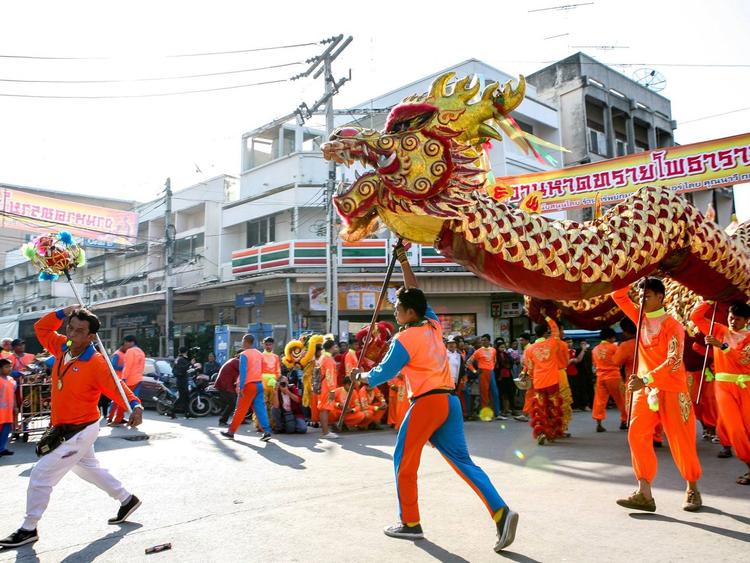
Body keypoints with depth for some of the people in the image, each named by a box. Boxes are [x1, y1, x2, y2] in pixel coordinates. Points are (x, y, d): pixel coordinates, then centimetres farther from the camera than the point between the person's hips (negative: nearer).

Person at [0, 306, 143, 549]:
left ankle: (28, 529, 17)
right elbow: (41, 328, 9)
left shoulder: (96, 363, -24)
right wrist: (62, 313, -8)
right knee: (89, 469, 23)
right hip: (66, 429, 9)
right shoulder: (62, 348, -3)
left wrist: (135, 406, -41)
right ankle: (127, 500, 37)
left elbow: (117, 387, -24)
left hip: (79, 432, -9)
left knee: (41, 475, -2)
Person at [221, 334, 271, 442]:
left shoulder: (244, 354, -9)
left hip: (249, 384, -6)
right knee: (260, 408, 2)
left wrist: (240, 387, -15)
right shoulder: (259, 354, 12)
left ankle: (231, 431, 13)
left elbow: (243, 372, -15)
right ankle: (267, 432, -6)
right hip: (259, 384, 6)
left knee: (241, 409, 3)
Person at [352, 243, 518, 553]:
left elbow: (383, 374, -2)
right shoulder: (433, 325, 10)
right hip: (449, 400, 7)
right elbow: (416, 294, 24)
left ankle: (410, 523, 17)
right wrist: (403, 261, 26)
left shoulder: (404, 339, -9)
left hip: (427, 402, -7)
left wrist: (362, 376, 18)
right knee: (463, 461, 8)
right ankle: (501, 512, -4)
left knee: (404, 462, 9)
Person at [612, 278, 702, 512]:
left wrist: (645, 379, -30)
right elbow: (619, 297, 15)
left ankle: (692, 490, 22)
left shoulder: (673, 326, -10)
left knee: (681, 441, 2)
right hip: (645, 389, 5)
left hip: (671, 390, -5)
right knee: (637, 435, -8)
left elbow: (674, 362, -20)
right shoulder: (641, 318, 10)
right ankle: (644, 494, -8)